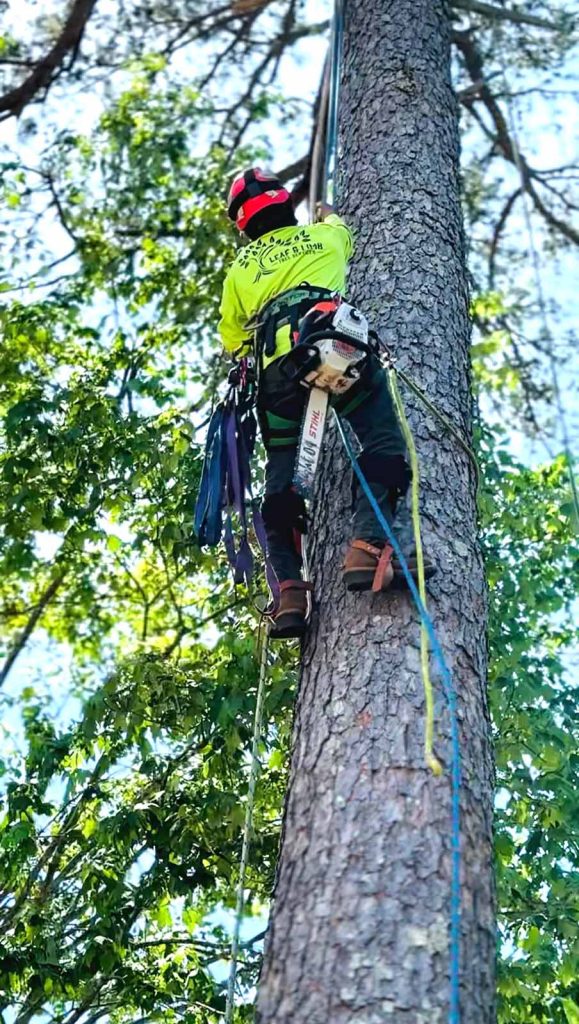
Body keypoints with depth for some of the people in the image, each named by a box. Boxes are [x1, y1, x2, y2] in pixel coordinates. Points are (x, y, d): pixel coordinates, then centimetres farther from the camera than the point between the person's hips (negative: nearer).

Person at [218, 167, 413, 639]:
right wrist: (330, 214, 73)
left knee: (281, 478, 5)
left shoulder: (240, 270, 29)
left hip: (276, 369, 2)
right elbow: (341, 230, 52)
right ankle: (367, 544, -31)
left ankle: (290, 591, -9)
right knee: (384, 445, -7)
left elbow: (232, 339, 30)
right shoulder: (324, 235, 27)